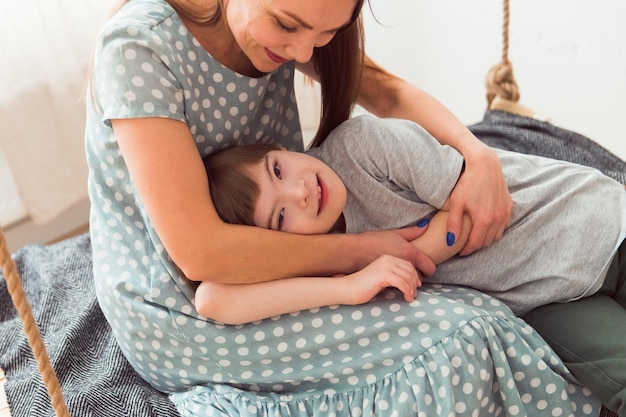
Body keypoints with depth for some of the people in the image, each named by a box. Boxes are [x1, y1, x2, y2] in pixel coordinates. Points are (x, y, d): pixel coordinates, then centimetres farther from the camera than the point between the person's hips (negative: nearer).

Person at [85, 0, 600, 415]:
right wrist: (360, 250, -21)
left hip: (253, 263, 7)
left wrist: (479, 155, -15)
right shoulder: (141, 46, -25)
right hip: (177, 315, -6)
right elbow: (201, 253, -29)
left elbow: (387, 91, 3)